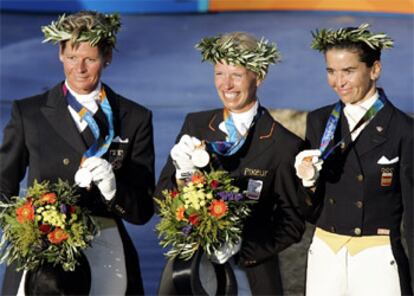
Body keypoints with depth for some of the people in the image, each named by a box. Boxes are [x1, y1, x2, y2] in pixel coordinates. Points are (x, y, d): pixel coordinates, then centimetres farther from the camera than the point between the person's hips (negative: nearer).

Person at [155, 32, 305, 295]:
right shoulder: (195, 125, 5)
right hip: (188, 266, 3)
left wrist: (241, 250, -15)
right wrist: (182, 176, -15)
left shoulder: (284, 145, -6)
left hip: (250, 274, -2)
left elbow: (293, 222, -3)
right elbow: (161, 200, 5)